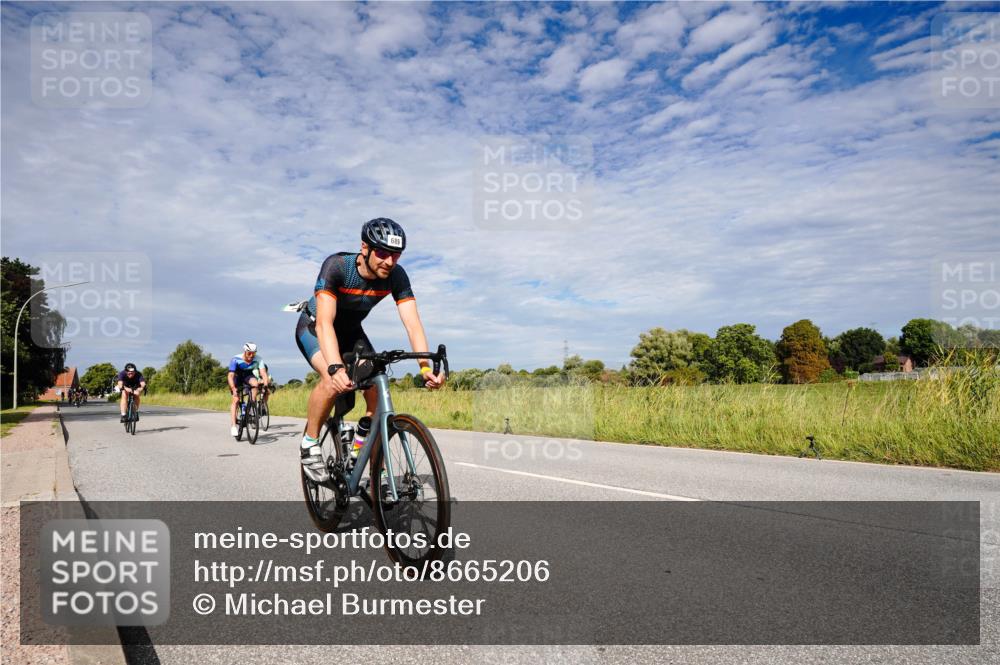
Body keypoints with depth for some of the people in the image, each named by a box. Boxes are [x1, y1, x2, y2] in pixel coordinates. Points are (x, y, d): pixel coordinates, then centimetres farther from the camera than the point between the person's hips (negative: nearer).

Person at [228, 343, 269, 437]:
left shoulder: (258, 359, -25)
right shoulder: (236, 359, -30)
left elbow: (263, 373, -32)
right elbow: (231, 376, -35)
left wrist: (266, 383, -50)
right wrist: (233, 389, -50)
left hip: (248, 376, 2)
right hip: (237, 377, -2)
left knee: (255, 383, -33)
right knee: (236, 400, -17)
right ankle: (233, 425, -16)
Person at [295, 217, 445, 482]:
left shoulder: (396, 276, -23)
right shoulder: (336, 266, -34)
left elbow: (412, 323, -29)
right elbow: (325, 323, -43)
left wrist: (426, 367, -45)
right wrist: (336, 368, -59)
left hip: (351, 331, 4)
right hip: (313, 327, -4)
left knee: (377, 392, -14)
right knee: (333, 380, -34)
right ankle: (309, 444, -8)